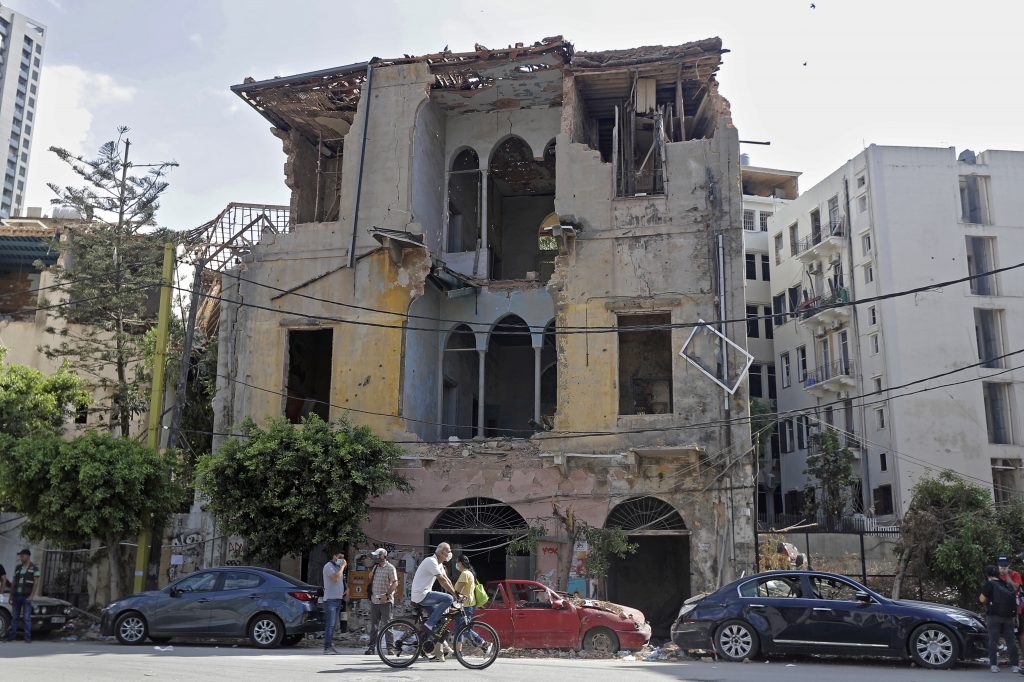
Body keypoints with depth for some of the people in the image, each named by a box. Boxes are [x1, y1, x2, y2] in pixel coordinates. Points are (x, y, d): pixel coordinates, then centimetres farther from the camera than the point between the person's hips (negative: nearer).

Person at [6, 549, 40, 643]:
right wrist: (11, 596, 9)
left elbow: (36, 583, -9)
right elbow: (13, 582, 14)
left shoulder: (34, 568, -4)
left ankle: (27, 637, -6)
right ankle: (11, 636, 9)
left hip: (27, 596, -5)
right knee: (14, 617, 5)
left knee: (27, 617, -8)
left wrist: (32, 596, -18)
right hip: (16, 595, 5)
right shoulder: (17, 568, 12)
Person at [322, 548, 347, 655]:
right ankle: (327, 647, -11)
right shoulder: (328, 566, -9)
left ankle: (330, 646, 14)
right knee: (330, 624, -12)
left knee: (333, 624, 10)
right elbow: (335, 578, -25)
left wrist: (345, 590, 14)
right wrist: (342, 566, -18)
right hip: (330, 599, -9)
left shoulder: (338, 567, 19)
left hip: (338, 599, 9)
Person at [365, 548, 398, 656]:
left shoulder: (390, 568, -8)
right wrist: (370, 577, 5)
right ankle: (371, 646, 15)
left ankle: (390, 647, 0)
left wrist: (386, 595, -20)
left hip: (385, 601, -7)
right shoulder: (375, 567, 14)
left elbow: (395, 583, -14)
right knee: (373, 625, 9)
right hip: (374, 600, 7)